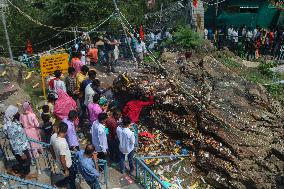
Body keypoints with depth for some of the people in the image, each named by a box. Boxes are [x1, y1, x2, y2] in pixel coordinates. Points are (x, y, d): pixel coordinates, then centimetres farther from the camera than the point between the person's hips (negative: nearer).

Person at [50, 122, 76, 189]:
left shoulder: (53, 136, -14)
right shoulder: (63, 143, -37)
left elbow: (51, 147, 4)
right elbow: (62, 160, -30)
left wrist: (55, 157, 21)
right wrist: (66, 170, -14)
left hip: (58, 162, 8)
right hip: (67, 165, -8)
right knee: (71, 178, 19)